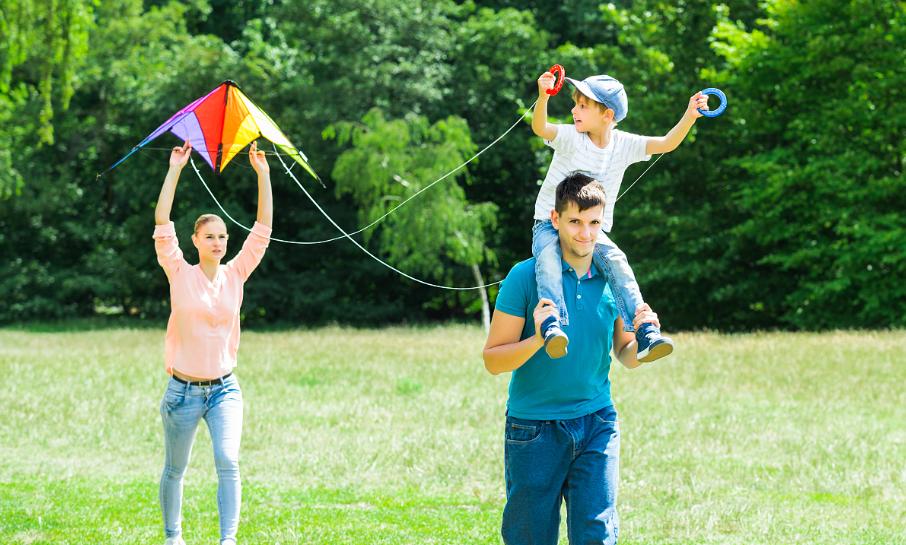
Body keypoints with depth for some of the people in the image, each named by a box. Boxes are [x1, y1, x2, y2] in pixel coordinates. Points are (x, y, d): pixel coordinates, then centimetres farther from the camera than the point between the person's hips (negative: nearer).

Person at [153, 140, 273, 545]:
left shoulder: (236, 274, 3)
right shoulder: (180, 274, -4)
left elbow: (264, 225, 0)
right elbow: (162, 222, -12)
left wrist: (262, 173, -7)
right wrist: (175, 169, -15)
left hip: (224, 389, 1)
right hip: (183, 390, -1)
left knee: (228, 462, -17)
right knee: (175, 470, 11)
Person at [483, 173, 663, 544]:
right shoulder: (526, 277, -8)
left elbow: (626, 357, 12)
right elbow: (492, 360, -8)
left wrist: (642, 338, -10)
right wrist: (537, 339, -26)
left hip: (596, 425, 2)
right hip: (534, 427, -2)